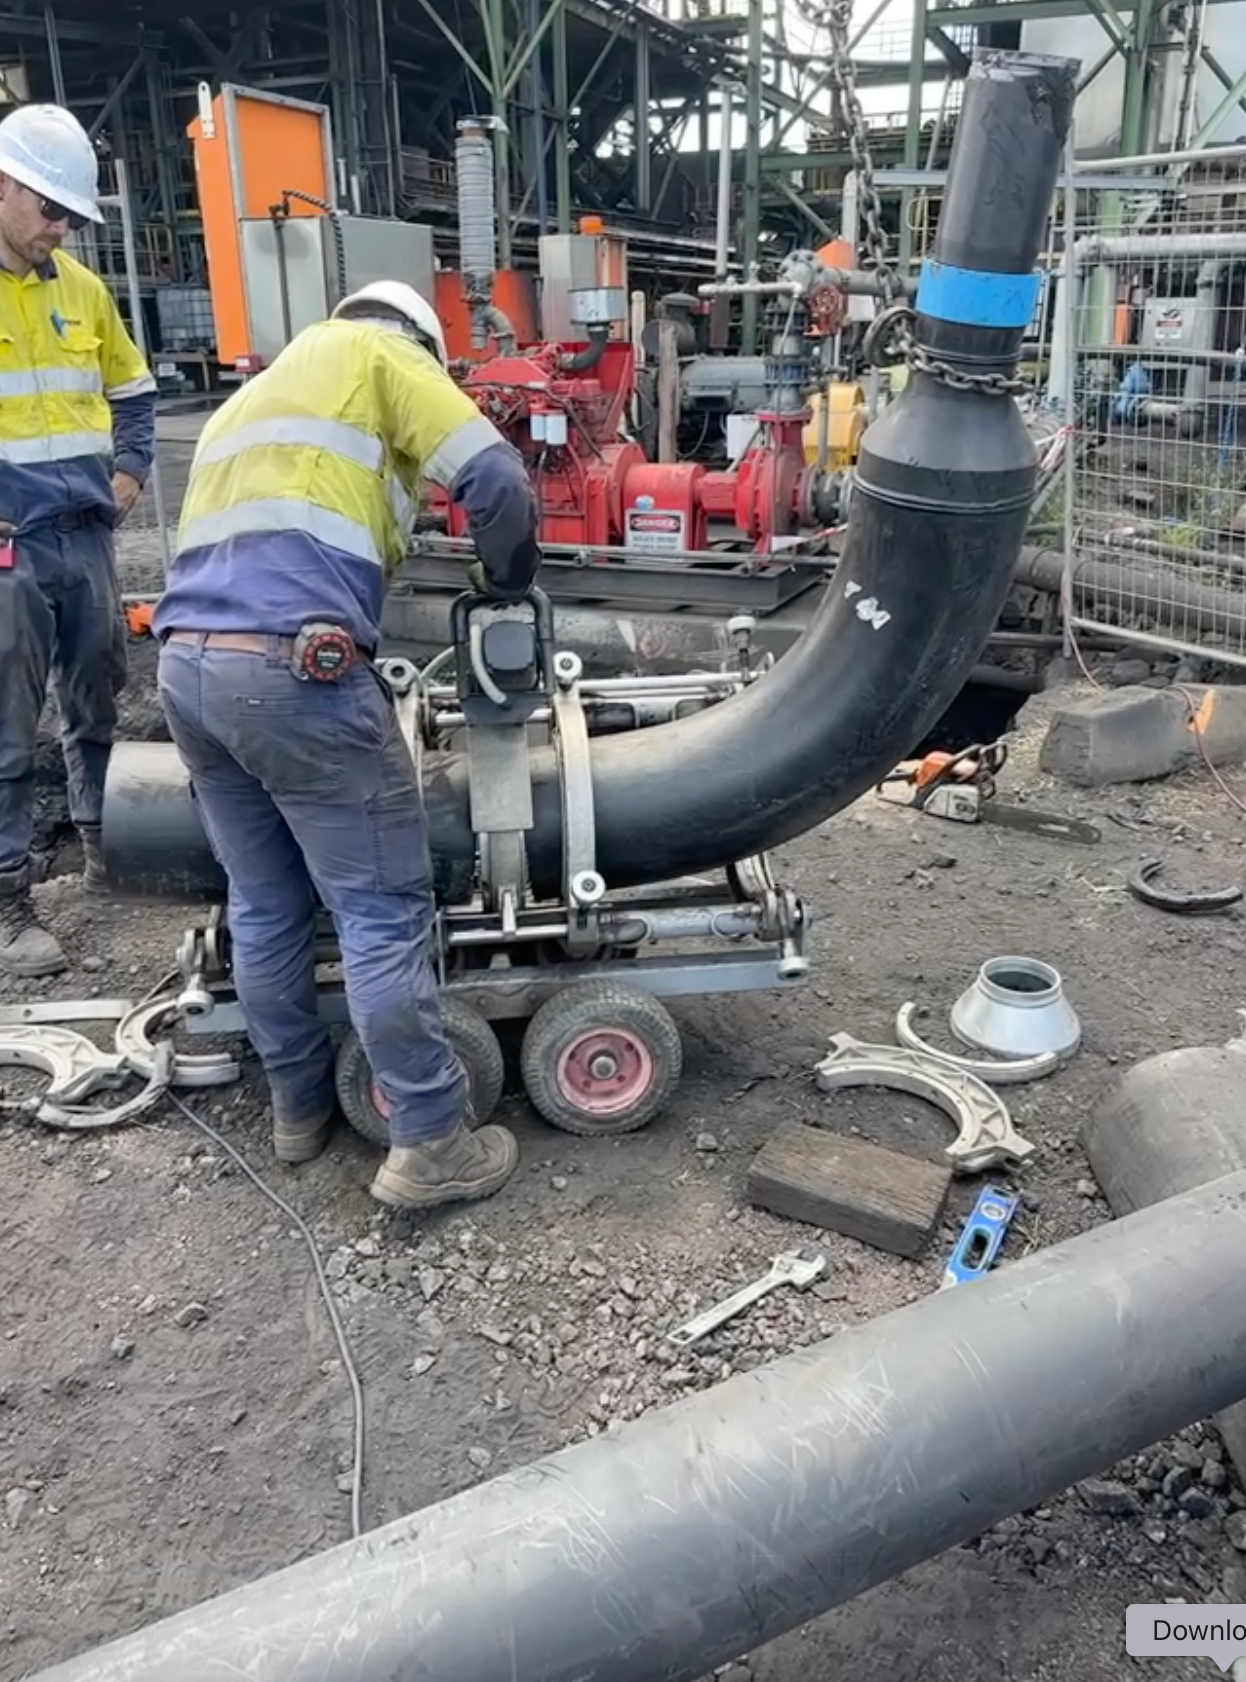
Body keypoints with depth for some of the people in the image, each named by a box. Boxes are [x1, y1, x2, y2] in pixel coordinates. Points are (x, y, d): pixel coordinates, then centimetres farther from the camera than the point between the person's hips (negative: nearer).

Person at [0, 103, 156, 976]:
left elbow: (132, 391, 25)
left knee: (103, 705, 15)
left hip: (87, 536, 6)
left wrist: (128, 472, 10)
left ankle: (106, 848, 33)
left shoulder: (82, 288, 13)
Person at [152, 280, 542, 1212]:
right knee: (384, 912, -1)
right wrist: (506, 586, 16)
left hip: (187, 665, 8)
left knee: (265, 908, 16)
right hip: (294, 668, -8)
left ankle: (299, 1106, 29)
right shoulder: (380, 353, 10)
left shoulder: (254, 392, 33)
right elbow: (499, 483, -1)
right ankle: (431, 1144, 7)